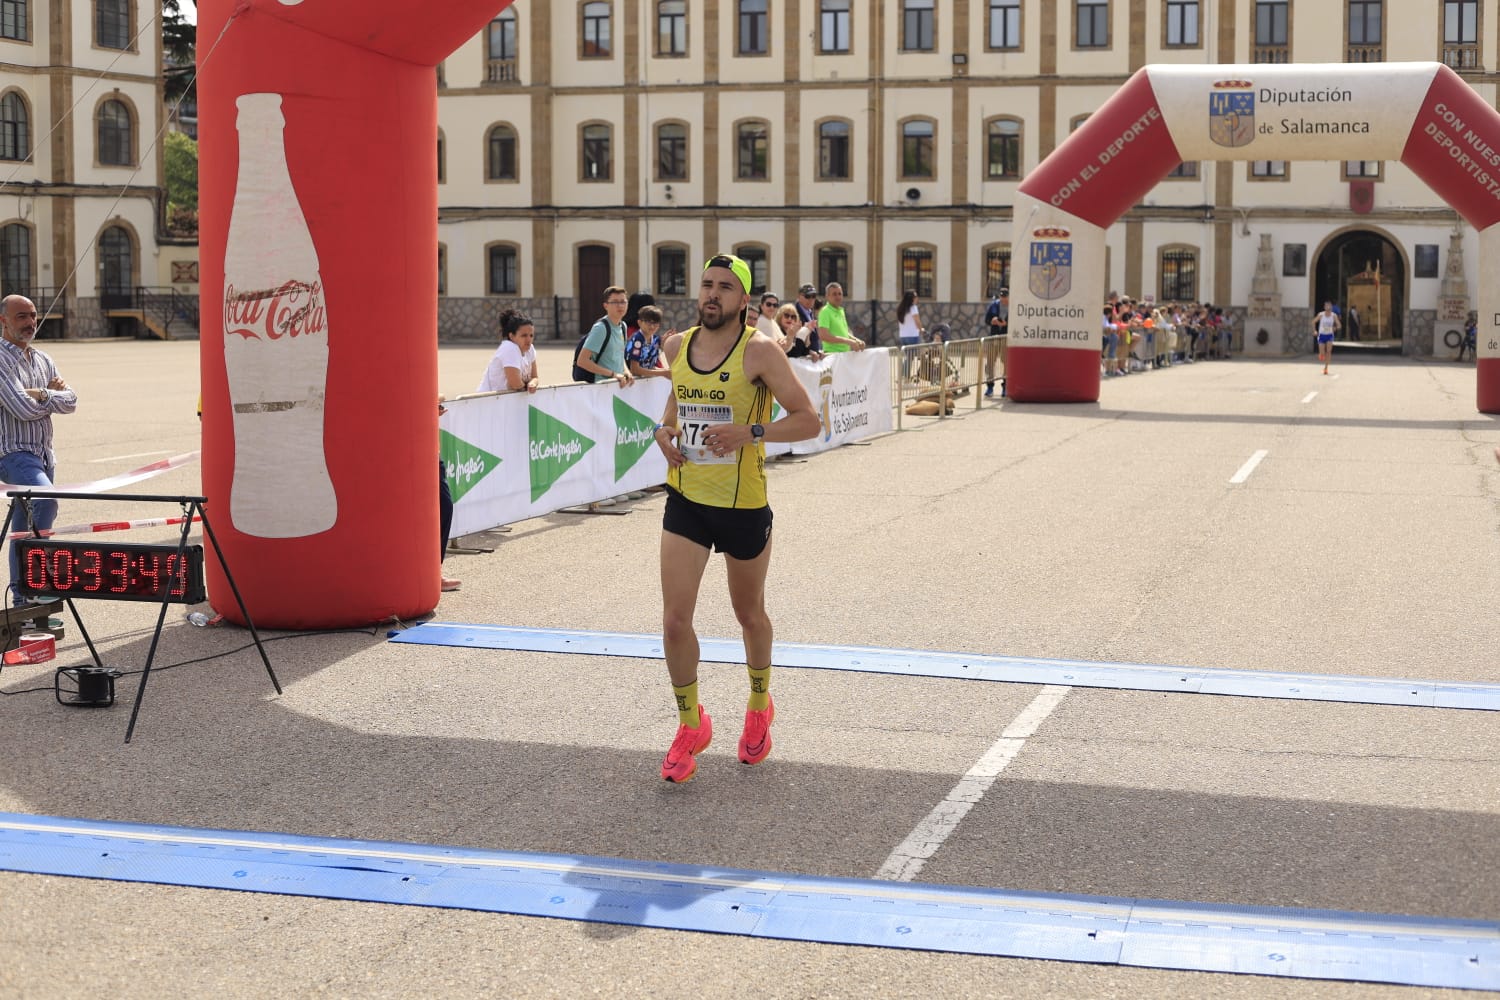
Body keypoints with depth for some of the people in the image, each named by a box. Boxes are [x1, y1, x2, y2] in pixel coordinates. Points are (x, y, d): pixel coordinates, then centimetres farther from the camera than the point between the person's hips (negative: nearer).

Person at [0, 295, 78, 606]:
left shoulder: (42, 360, 16)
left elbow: (71, 401, 5)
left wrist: (42, 395, -12)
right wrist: (53, 395, -1)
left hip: (43, 453, 8)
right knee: (46, 500, -31)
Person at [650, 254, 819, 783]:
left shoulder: (759, 350, -13)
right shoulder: (677, 346, 3)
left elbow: (808, 420, -14)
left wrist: (751, 432, -28)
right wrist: (664, 428, 3)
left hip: (744, 506, -3)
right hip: (685, 501, 3)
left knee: (749, 614, 16)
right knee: (675, 619, -5)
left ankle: (759, 707, 42)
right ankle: (691, 725, 15)